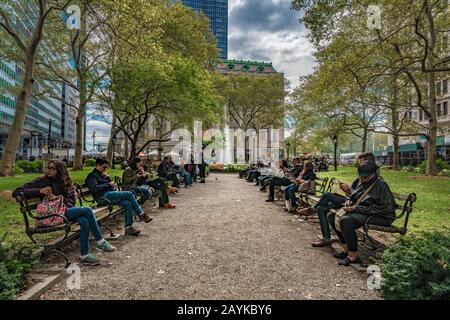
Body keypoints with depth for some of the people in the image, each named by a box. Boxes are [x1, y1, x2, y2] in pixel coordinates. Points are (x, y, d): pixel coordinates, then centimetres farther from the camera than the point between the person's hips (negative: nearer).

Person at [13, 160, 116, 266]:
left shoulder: (64, 182, 16)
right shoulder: (42, 181, 4)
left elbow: (72, 199, 10)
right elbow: (17, 192, -1)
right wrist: (40, 191, -16)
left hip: (66, 209, 4)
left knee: (84, 221, -29)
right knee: (87, 210, -25)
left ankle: (84, 255, -22)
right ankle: (100, 241, -17)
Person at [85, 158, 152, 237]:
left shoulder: (101, 174, 28)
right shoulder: (92, 175, 1)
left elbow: (109, 183, 27)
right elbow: (94, 188, -15)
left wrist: (106, 177, 10)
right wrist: (108, 184, -13)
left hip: (110, 194, 9)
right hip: (103, 197, -9)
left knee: (127, 203, -17)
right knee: (129, 194, -20)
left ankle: (128, 227, -15)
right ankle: (141, 214, -10)